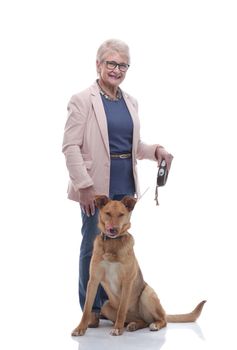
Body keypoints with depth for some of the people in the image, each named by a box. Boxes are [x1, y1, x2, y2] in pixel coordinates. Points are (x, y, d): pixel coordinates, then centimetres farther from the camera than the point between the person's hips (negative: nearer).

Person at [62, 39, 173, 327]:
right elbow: (70, 147, -11)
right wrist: (84, 186, -18)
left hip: (124, 186, 6)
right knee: (93, 245, 3)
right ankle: (91, 308, 15)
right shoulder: (82, 100, -7)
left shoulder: (130, 102, 12)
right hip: (96, 187, -6)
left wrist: (155, 150, -3)